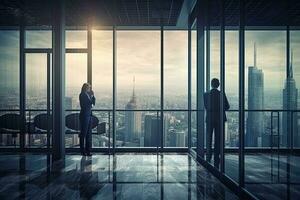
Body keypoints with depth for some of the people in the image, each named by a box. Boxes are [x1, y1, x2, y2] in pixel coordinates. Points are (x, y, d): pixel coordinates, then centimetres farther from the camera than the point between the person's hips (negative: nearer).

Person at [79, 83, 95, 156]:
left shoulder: (88, 95, 15)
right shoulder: (82, 95, -8)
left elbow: (93, 102, 11)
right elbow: (89, 103, -17)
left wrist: (92, 95, 1)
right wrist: (91, 96, -11)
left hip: (89, 115, 8)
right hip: (84, 115, -8)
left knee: (89, 133, 9)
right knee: (83, 133, -2)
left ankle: (88, 150, 15)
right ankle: (82, 150, 6)